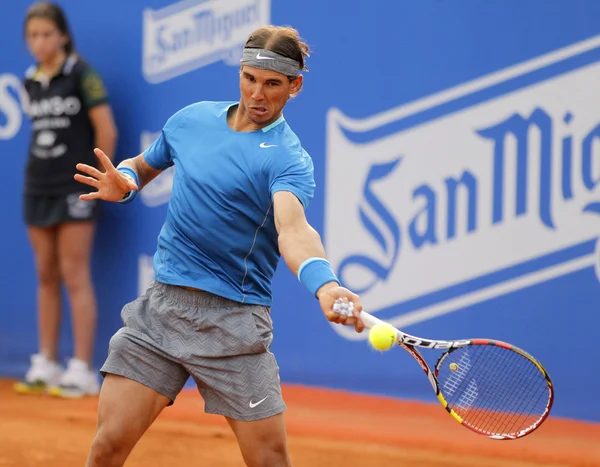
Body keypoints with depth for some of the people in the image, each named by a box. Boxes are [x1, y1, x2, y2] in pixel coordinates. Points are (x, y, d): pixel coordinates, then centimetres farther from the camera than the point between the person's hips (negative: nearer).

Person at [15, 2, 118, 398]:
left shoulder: (82, 75, -7)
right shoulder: (31, 82, 9)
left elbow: (107, 131, -7)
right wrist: (42, 170, 12)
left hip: (75, 189, -6)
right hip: (38, 188, 6)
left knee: (74, 277, -6)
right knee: (46, 277, 8)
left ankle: (83, 370, -4)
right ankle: (46, 364, 14)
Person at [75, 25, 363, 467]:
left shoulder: (287, 159, -11)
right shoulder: (191, 120, 7)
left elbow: (292, 228, -31)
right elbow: (143, 166, 25)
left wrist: (325, 285, -52)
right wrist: (124, 181, 0)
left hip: (233, 320, -4)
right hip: (160, 306, 4)